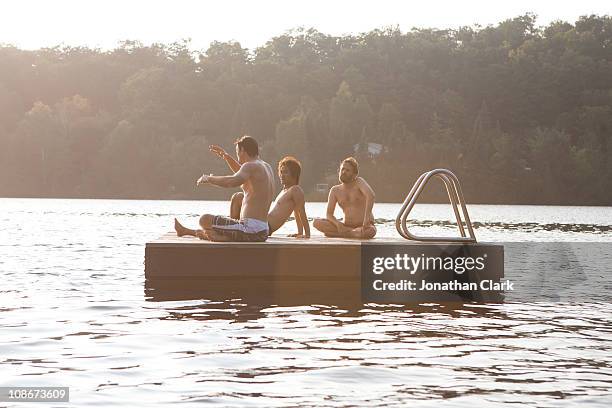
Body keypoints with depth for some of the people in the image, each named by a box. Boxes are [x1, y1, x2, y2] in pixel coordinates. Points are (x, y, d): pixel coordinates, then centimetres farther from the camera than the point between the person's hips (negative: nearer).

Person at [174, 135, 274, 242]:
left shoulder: (251, 166, -12)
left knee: (205, 220, -3)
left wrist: (208, 179, -15)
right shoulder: (267, 167, 17)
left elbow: (232, 182, -31)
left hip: (250, 230, -10)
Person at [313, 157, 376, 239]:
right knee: (316, 222, -16)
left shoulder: (359, 182, -3)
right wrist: (338, 224, -21)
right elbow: (329, 214, 2)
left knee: (370, 232, -40)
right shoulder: (335, 190, 8)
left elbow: (371, 195, -24)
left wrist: (367, 216, -36)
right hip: (346, 226, 3)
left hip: (364, 226, -3)